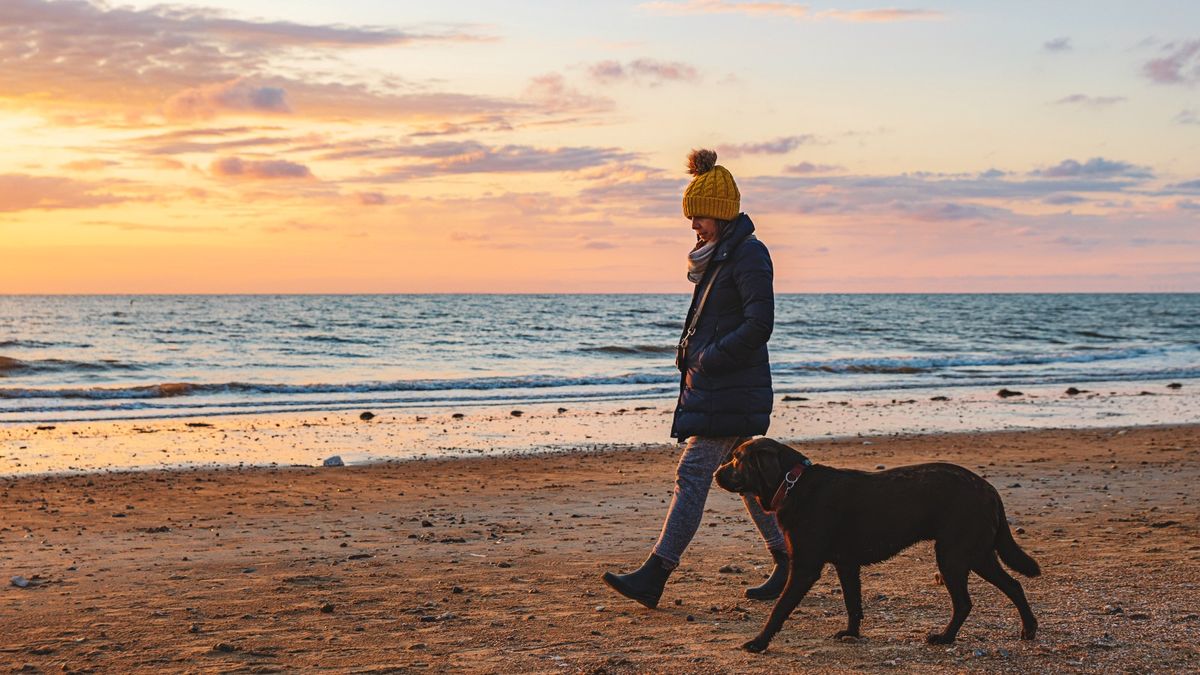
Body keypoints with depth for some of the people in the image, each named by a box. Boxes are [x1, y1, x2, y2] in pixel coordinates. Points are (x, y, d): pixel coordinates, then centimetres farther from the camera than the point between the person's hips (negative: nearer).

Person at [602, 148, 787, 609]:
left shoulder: (749, 254, -13)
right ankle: (788, 563, 23)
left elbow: (759, 325, -21)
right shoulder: (722, 255, 16)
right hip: (712, 389, 10)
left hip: (729, 393, -10)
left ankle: (653, 578, -12)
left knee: (692, 476, -11)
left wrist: (709, 358, -18)